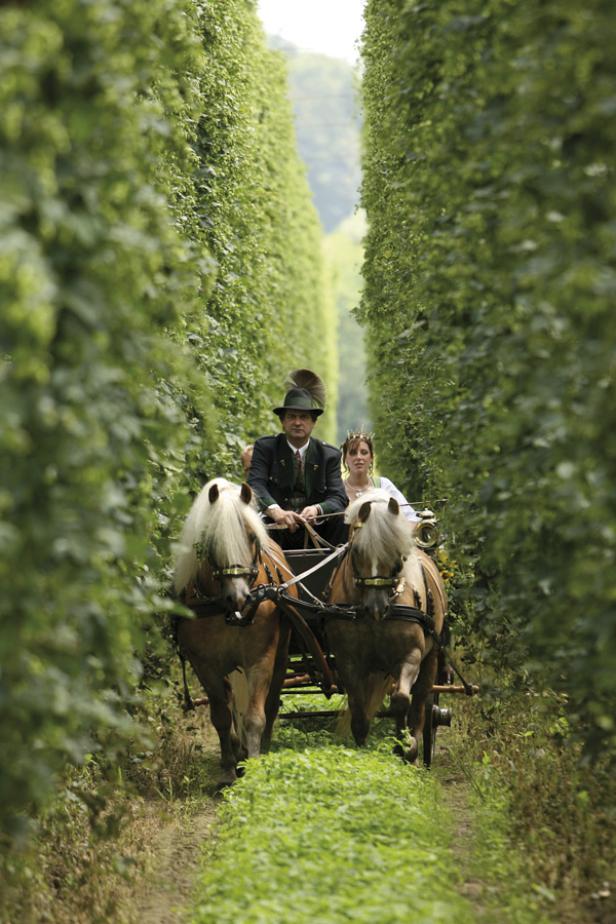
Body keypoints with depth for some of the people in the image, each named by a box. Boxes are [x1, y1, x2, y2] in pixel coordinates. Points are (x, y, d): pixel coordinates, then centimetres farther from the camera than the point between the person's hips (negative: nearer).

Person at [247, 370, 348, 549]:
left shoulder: (329, 454, 6)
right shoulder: (265, 447, 2)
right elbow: (255, 484, -15)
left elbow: (338, 497, -7)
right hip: (275, 530, -2)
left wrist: (317, 509, -32)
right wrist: (274, 510, -37)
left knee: (339, 517, -25)